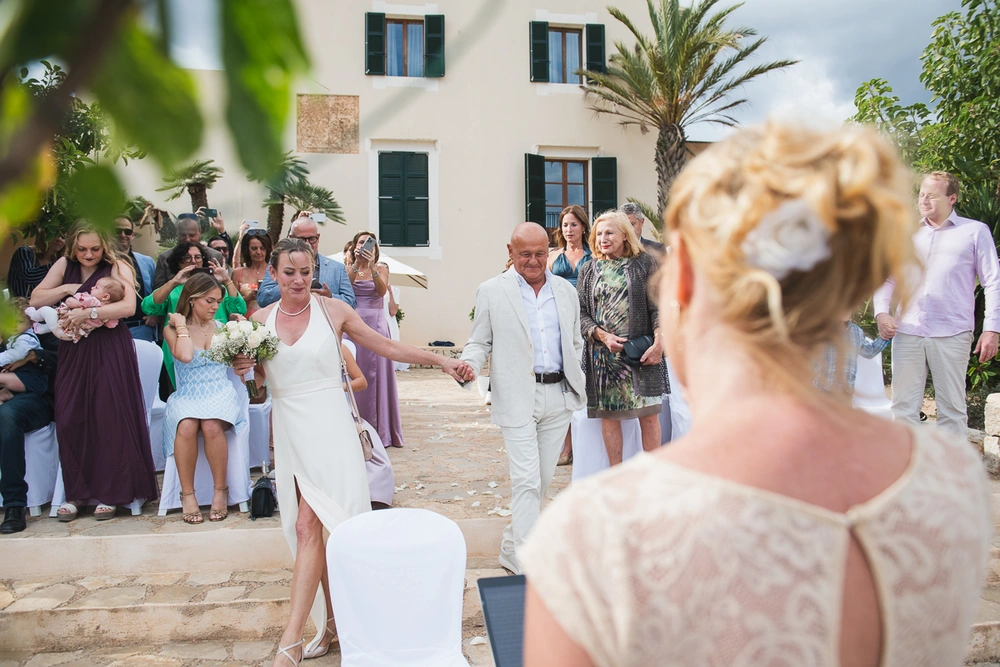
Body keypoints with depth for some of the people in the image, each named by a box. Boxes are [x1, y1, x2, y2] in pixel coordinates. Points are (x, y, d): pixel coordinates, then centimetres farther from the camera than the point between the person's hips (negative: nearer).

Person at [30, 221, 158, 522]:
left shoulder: (117, 267, -6)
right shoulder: (64, 265, 8)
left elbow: (128, 307, -19)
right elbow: (36, 300, 7)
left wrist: (89, 313, -24)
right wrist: (67, 288, -7)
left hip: (109, 351, -4)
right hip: (73, 351, 4)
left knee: (109, 419, -4)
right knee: (70, 420, 1)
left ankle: (110, 493, 6)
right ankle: (76, 492, 14)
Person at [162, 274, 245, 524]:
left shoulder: (222, 328, 11)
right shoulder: (172, 329, 4)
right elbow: (185, 355, -16)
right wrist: (181, 325, -6)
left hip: (220, 393, 1)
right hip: (187, 397, -1)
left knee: (211, 426, -33)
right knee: (186, 427, -34)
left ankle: (220, 491, -17)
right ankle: (187, 494, -20)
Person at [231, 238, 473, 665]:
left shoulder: (333, 310, -3)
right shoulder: (261, 319, 5)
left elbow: (386, 347, 1)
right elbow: (259, 380, 13)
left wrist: (441, 361, -4)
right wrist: (243, 370, -10)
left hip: (328, 428, -3)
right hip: (289, 430, 4)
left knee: (308, 526, -9)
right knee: (307, 528, 7)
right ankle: (330, 621, 22)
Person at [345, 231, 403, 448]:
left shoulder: (381, 268, 7)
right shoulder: (348, 267, 10)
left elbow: (382, 290, -11)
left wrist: (372, 266, -21)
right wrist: (356, 264, -16)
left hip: (376, 325, -1)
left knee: (376, 376, 0)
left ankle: (379, 430, 6)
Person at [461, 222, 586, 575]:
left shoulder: (566, 291, 12)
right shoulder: (492, 291, 0)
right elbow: (479, 342, 3)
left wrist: (577, 387, 12)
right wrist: (469, 363, -18)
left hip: (559, 396, 5)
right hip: (517, 397, -4)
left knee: (542, 479, 11)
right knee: (526, 480, -9)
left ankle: (511, 547, 28)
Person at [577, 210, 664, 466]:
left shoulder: (644, 263, 5)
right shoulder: (589, 270, 11)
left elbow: (658, 307, -1)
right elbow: (581, 312, 6)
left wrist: (658, 343, -13)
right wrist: (603, 336, -10)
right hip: (602, 355, 2)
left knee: (648, 414, -2)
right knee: (608, 415, 5)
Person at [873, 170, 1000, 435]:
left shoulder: (975, 231, 8)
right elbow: (886, 276, 16)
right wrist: (882, 312, -1)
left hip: (952, 334, -3)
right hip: (907, 331, 3)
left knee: (952, 408, 1)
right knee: (903, 406, 4)